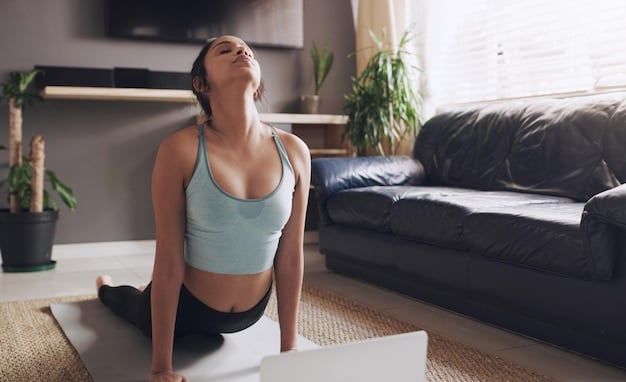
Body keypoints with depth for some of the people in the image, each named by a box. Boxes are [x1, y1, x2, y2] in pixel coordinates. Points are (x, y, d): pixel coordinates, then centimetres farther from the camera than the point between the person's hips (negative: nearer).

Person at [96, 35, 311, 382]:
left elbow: (291, 256, -9)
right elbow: (168, 263, -22)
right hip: (186, 304, -3)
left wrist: (288, 348, -4)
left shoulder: (294, 152, -17)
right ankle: (106, 289, 64)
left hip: (251, 312, 4)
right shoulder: (180, 150, -27)